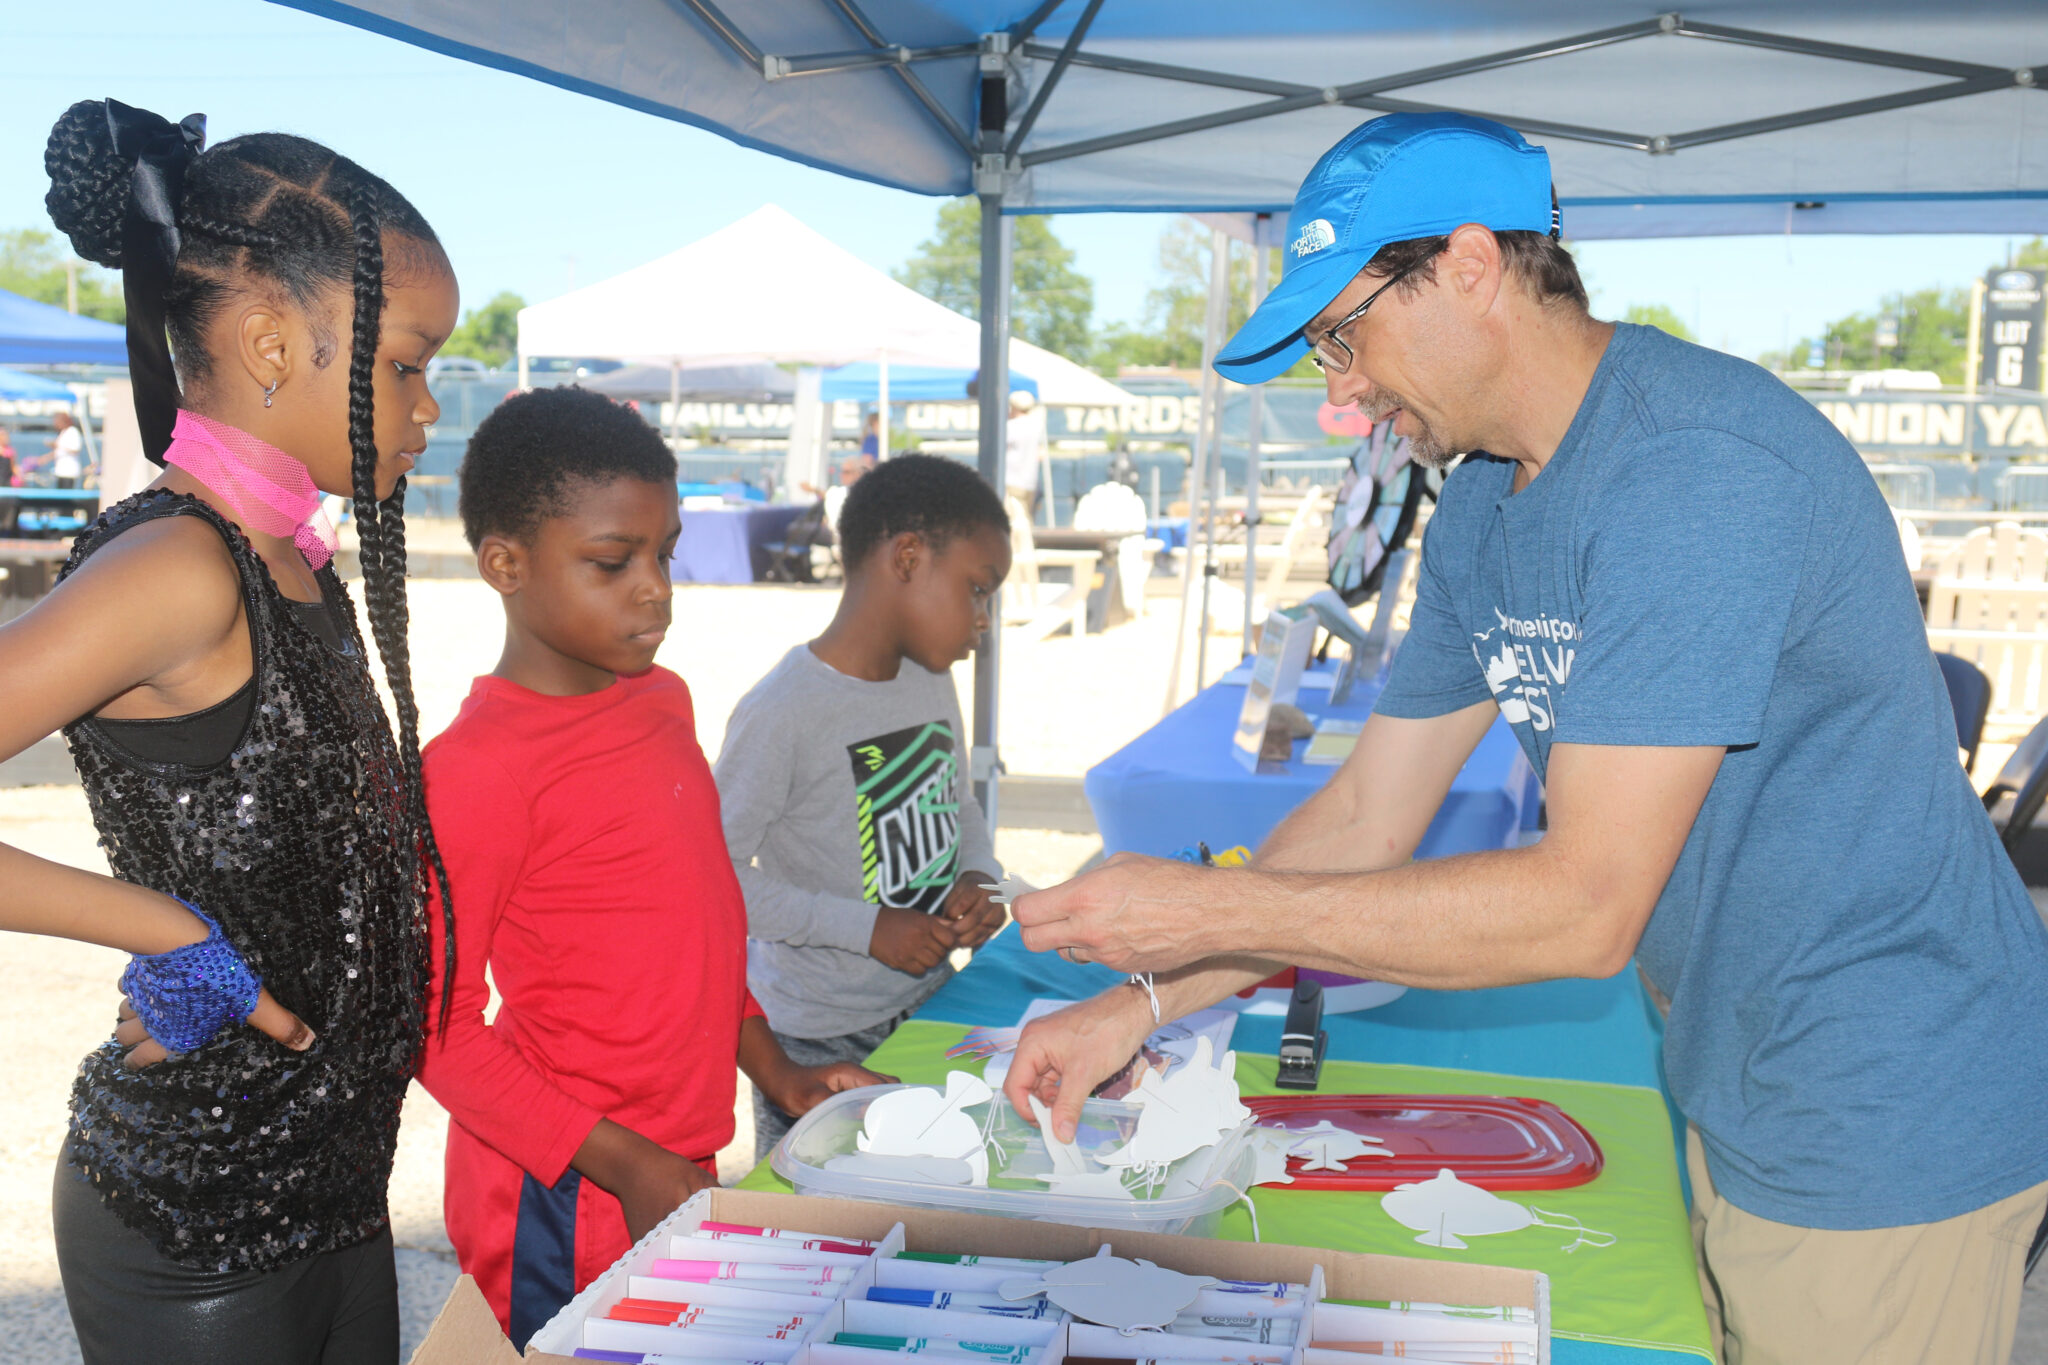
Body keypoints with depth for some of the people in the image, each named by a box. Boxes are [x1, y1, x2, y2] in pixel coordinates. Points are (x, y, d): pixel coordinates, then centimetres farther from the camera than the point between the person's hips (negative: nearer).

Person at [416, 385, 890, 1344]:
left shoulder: (662, 701, 6)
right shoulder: (474, 770, -18)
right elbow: (439, 1027, -15)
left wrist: (767, 1062, 9)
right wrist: (623, 1167, -17)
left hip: (677, 1167, 7)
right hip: (565, 1206, -7)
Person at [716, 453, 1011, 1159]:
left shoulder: (932, 683, 5)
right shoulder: (782, 712, -21)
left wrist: (978, 878, -2)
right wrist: (868, 928, -20)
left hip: (932, 1009, 7)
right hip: (820, 1042, -7)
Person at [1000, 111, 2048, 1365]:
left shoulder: (1695, 469, -27)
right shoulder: (1483, 513, 3)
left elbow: (1588, 905, -28)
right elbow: (1369, 816, 5)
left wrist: (1212, 910, -24)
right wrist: (1142, 1003, -1)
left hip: (1888, 1129, -8)